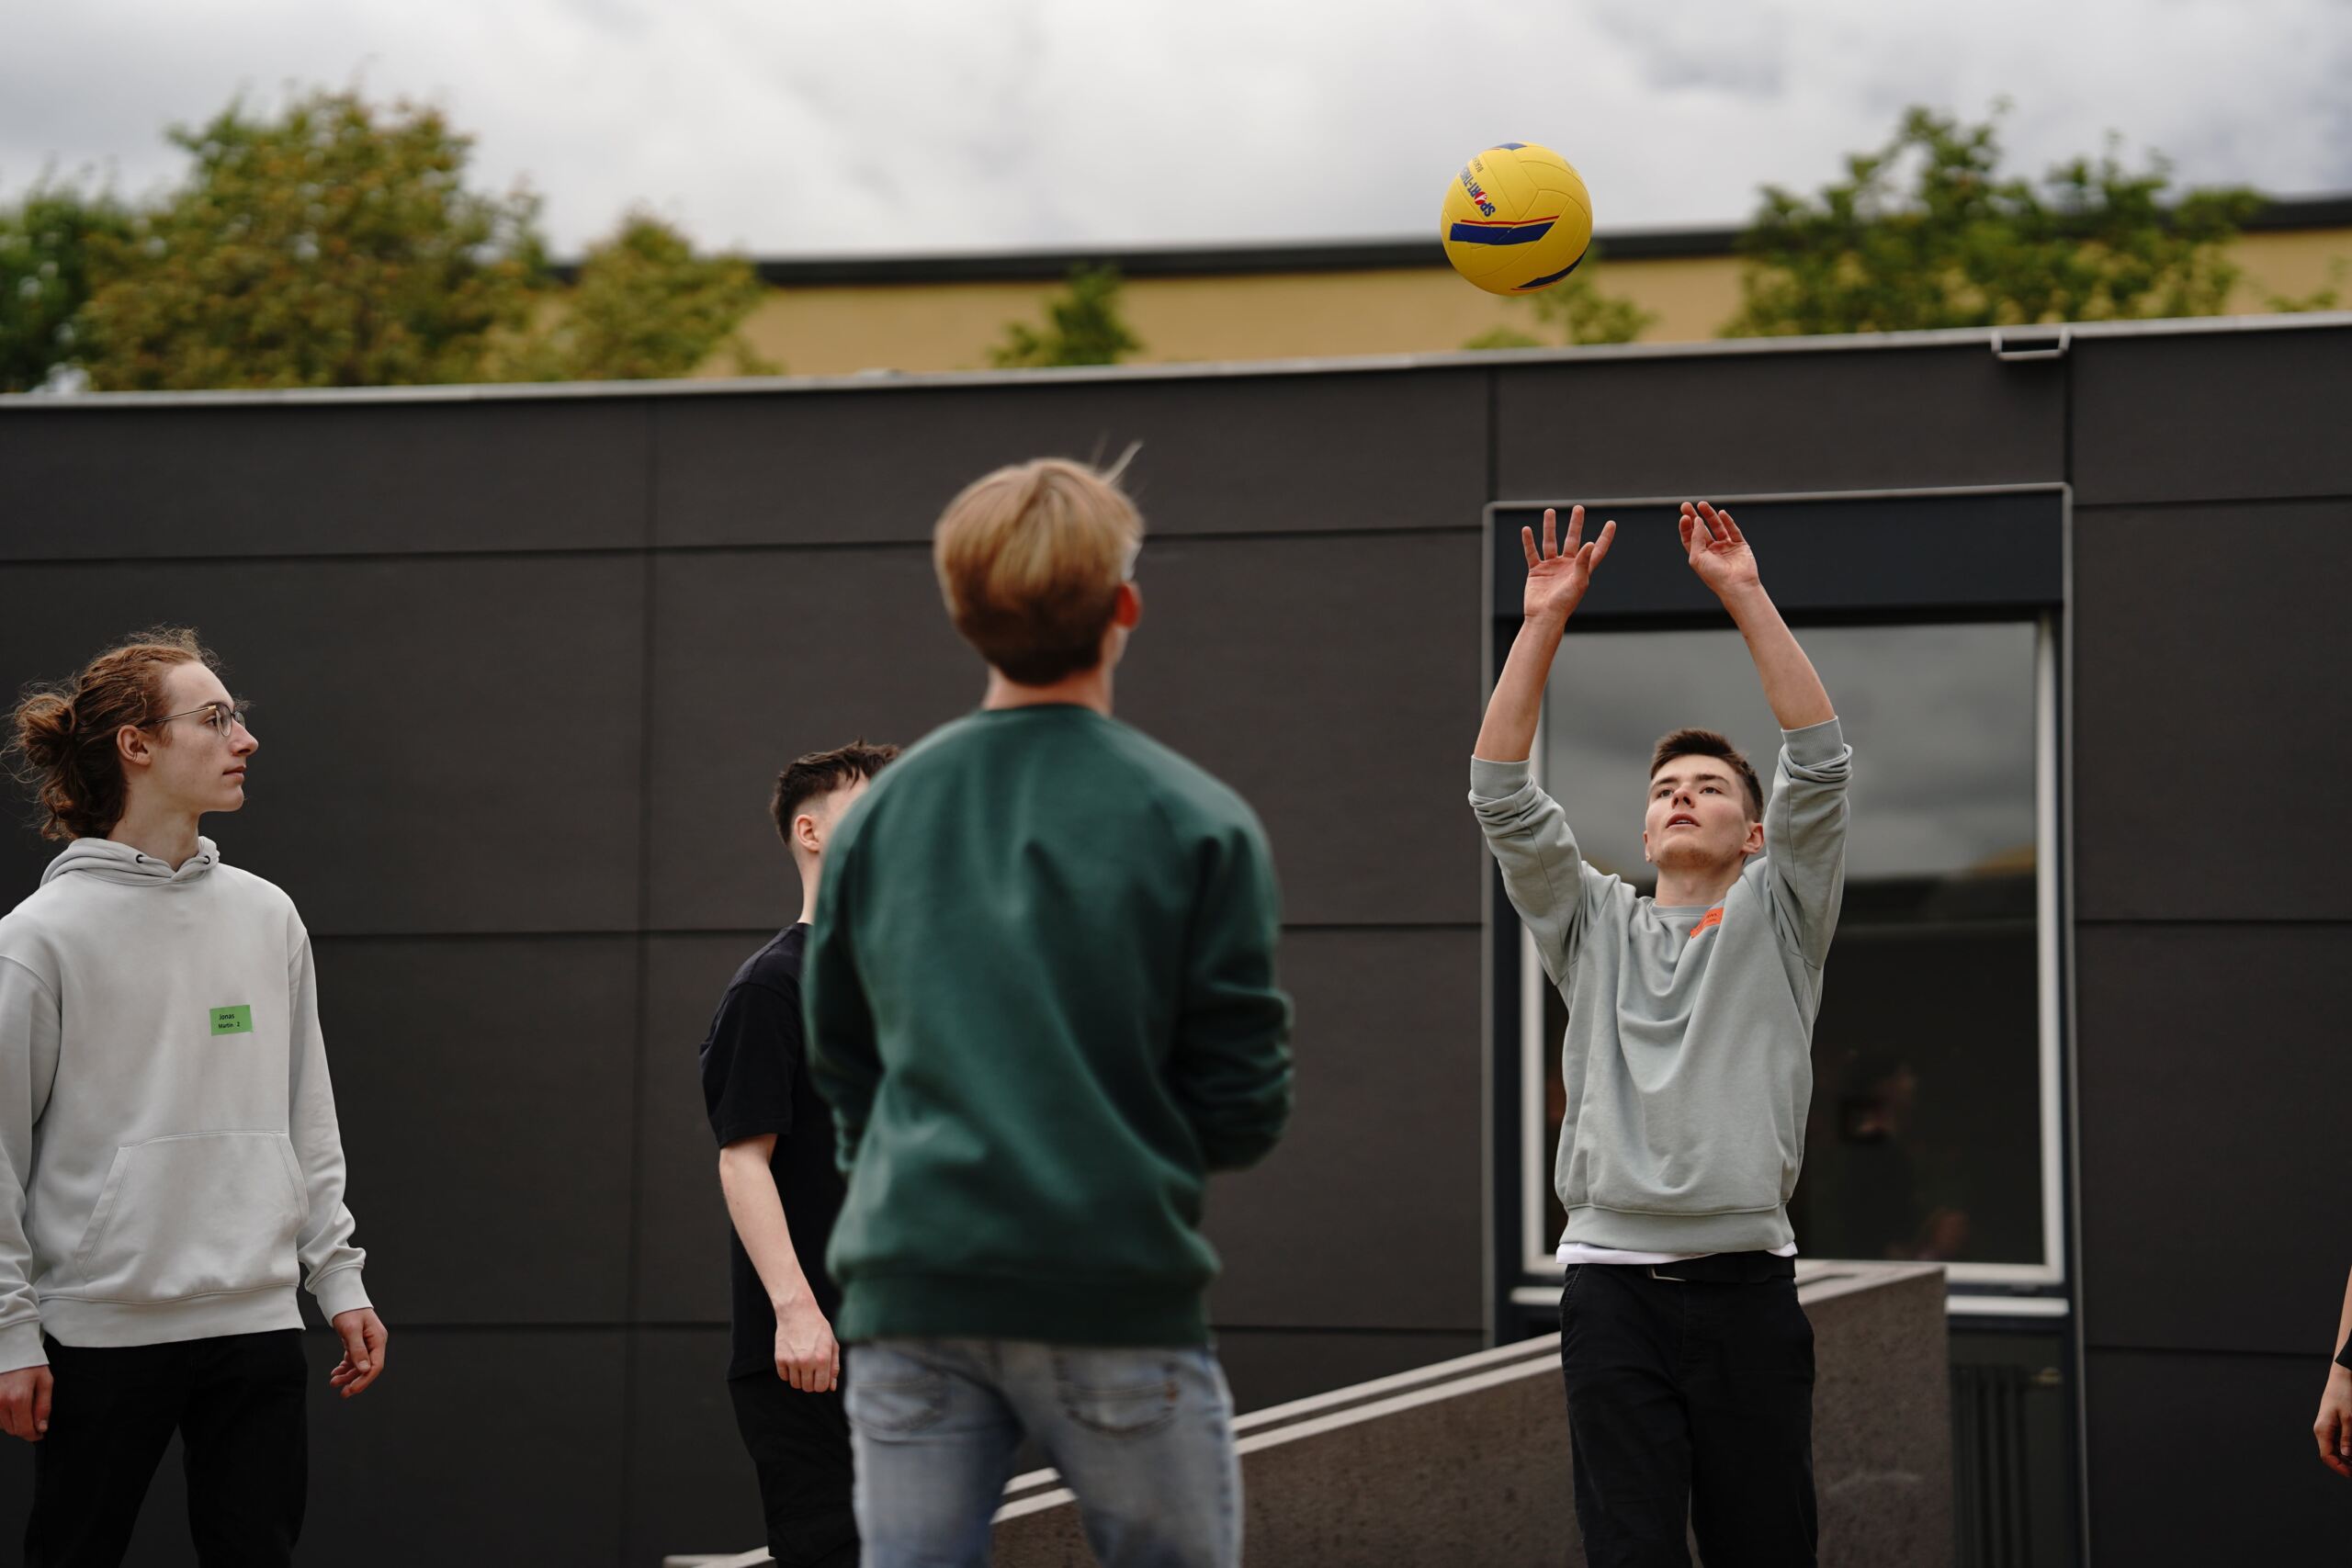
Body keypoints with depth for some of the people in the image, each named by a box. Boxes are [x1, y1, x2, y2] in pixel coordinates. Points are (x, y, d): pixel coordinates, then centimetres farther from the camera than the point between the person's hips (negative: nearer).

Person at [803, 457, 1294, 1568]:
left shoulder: (877, 816, 8)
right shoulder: (1195, 822, -4)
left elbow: (843, 1073, 14)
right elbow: (1243, 1110, -3)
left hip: (908, 1284, 3)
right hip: (1114, 1289, -3)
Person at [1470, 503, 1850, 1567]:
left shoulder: (1777, 920, 11)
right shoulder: (1594, 925, 15)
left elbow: (1819, 764, -2)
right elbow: (1501, 793, 5)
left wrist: (1744, 595, -7)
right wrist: (1545, 618, -2)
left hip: (1745, 1283, -1)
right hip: (1612, 1280, 1)